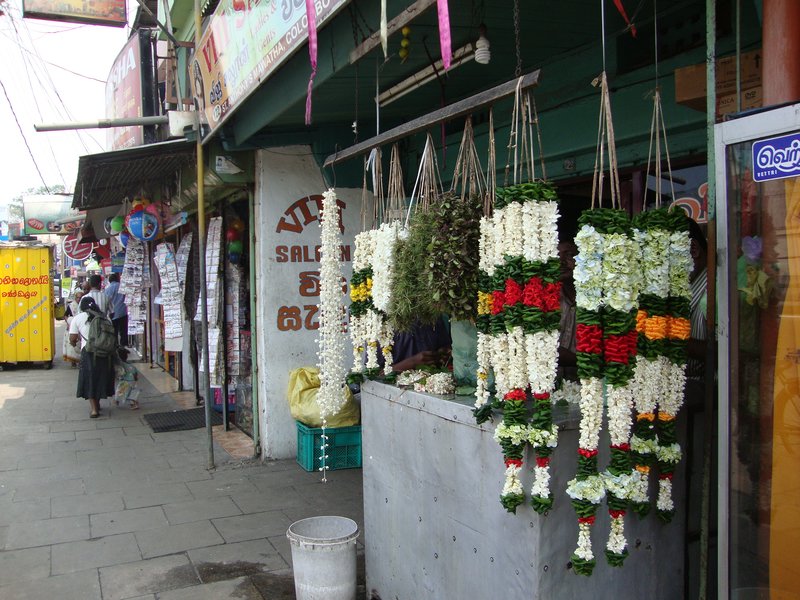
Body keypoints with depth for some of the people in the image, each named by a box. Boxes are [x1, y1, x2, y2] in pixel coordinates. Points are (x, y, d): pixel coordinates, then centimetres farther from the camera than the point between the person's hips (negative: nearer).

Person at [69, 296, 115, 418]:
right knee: (101, 377, 17)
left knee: (89, 379, 8)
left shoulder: (77, 318, 4)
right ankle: (96, 404, 32)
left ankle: (94, 409, 2)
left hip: (88, 351, -3)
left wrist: (76, 344, 22)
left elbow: (72, 339, 1)